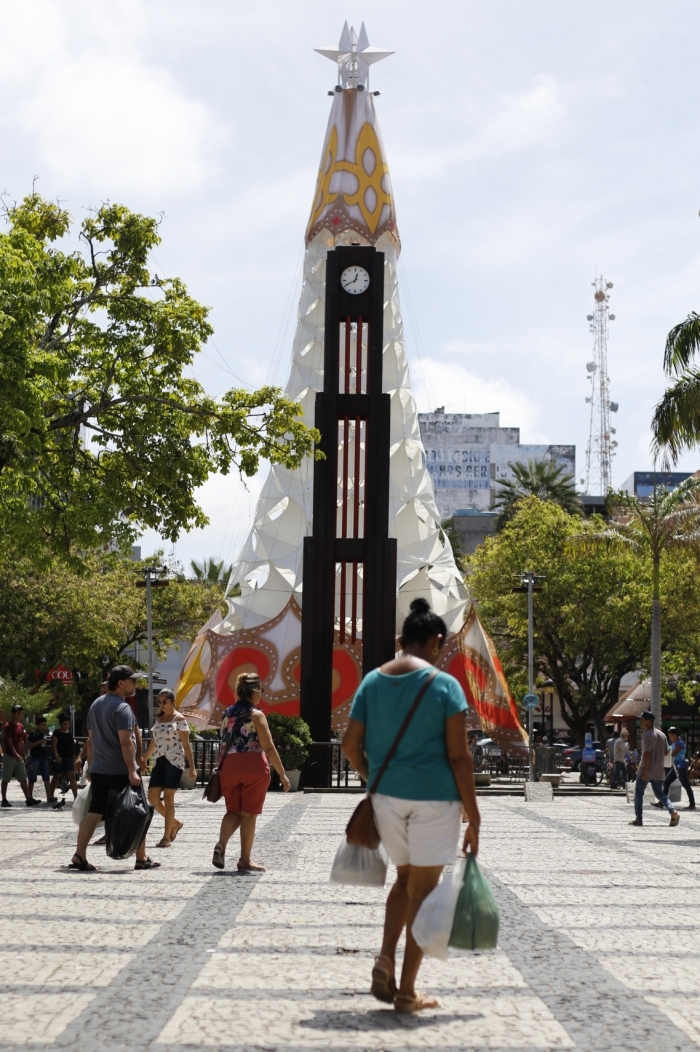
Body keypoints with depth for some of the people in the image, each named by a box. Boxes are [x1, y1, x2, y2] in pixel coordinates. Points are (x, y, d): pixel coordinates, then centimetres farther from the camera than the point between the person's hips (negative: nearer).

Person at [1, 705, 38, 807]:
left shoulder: (21, 726, 13)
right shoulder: (8, 726, -10)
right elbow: (9, 742, -18)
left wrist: (23, 755, 16)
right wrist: (15, 754, -27)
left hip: (18, 756, 7)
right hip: (9, 756, -7)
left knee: (23, 779, 1)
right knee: (6, 779, 2)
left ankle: (29, 799, -3)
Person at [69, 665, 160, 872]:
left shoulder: (96, 705, 13)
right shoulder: (122, 707, -14)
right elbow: (125, 742, -22)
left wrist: (91, 766, 23)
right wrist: (132, 771, -24)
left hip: (98, 770, 7)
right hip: (120, 771, -7)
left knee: (94, 813, 4)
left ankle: (79, 857, -6)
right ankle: (141, 859, 11)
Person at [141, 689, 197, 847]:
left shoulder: (179, 719, -5)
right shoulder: (158, 718, 14)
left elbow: (186, 744, -7)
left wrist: (192, 766, -11)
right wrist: (144, 760, 23)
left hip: (174, 761, -7)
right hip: (159, 761, 7)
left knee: (168, 798, -6)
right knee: (152, 797, 1)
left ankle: (167, 837, 0)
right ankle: (175, 823, 21)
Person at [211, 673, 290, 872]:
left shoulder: (227, 714, 11)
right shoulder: (256, 715, -5)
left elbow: (224, 746, 14)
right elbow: (268, 747, -10)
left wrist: (220, 769, 21)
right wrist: (282, 774, -7)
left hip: (229, 766, 5)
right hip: (253, 766, -4)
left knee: (233, 811, 14)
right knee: (249, 814, 4)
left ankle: (221, 845, -11)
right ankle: (245, 861, 8)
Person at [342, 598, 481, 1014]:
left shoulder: (372, 681, 5)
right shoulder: (444, 684, -8)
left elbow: (350, 744, 6)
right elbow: (459, 757, -11)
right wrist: (473, 818, -6)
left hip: (387, 796, 5)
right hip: (433, 797, -4)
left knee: (406, 878, 23)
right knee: (423, 890, 6)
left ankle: (385, 960, 5)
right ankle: (407, 991, 11)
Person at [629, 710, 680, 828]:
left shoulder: (646, 735, -15)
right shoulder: (662, 735, 11)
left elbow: (647, 753, -21)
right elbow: (665, 752, 16)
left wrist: (644, 771, -20)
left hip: (646, 770, -7)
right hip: (658, 771, 7)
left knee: (638, 793, 6)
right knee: (659, 793, 12)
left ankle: (638, 819, 7)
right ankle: (673, 812, -9)